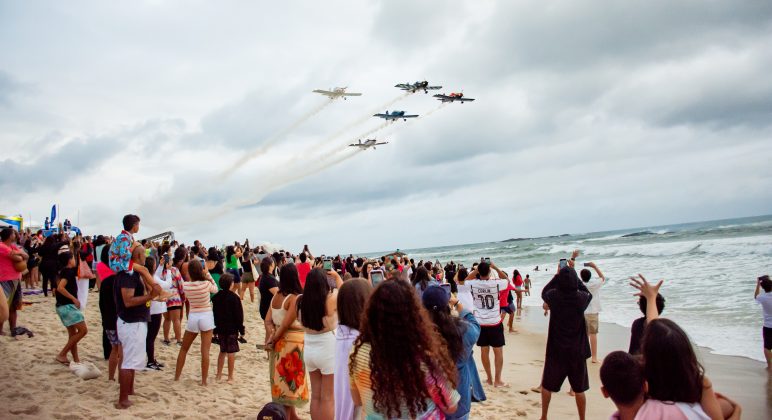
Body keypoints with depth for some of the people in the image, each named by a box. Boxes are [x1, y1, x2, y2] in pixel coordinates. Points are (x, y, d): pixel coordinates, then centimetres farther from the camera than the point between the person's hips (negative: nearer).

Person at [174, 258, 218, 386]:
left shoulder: (185, 285, -7)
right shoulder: (206, 283, -13)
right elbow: (215, 289, 7)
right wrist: (208, 276, 5)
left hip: (192, 317, 2)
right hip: (206, 317, -2)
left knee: (184, 349, 19)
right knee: (205, 351, 0)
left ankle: (176, 377, 27)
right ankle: (204, 381, 3)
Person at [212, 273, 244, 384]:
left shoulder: (216, 297, 5)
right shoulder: (234, 297, -14)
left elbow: (214, 313, 11)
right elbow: (238, 314, -12)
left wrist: (216, 327, 18)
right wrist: (241, 329, -5)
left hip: (220, 328, 6)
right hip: (232, 328, -6)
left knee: (222, 351, 18)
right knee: (231, 352, -1)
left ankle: (219, 375, 21)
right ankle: (230, 377, 1)